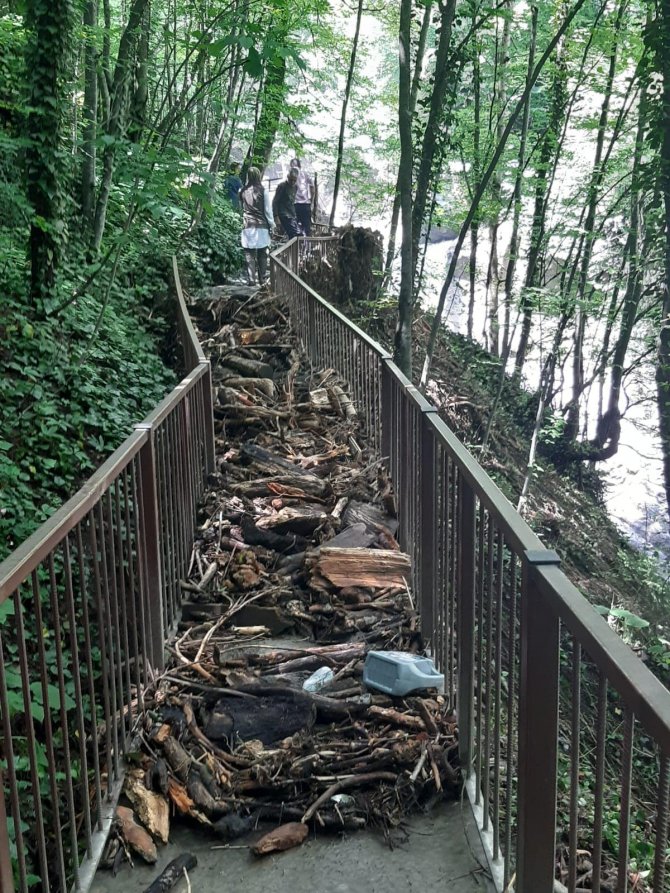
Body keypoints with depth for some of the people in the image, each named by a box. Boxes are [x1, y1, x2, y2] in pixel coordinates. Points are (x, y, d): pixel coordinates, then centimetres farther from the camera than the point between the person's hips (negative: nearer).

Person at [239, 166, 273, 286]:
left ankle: (251, 279, -1)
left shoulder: (243, 192, 1)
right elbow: (268, 210, 0)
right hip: (261, 226, -1)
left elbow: (241, 208, 8)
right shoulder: (263, 191, -4)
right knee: (262, 254, 7)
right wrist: (271, 224, 9)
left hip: (247, 226, 1)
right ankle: (262, 279, 9)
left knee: (249, 254, 3)